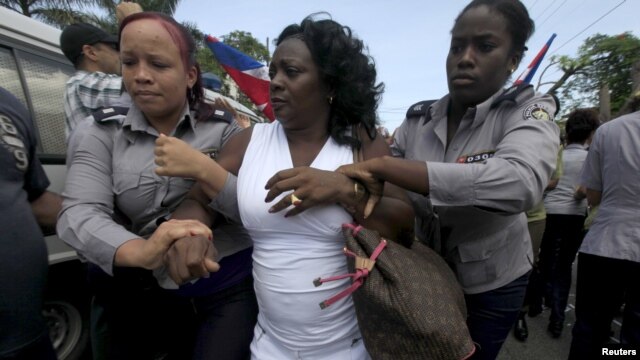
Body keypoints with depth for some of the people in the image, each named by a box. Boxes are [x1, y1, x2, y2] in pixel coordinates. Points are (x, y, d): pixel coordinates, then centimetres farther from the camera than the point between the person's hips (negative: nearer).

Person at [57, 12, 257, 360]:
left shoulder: (221, 127, -3)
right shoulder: (103, 135, 0)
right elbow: (78, 213, -14)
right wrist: (141, 252, -34)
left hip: (228, 288, -1)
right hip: (136, 295, 2)